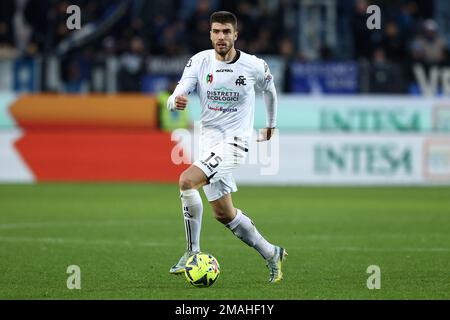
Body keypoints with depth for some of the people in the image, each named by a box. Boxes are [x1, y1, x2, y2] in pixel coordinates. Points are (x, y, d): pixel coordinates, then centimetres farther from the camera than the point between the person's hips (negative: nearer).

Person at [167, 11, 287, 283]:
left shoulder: (254, 66, -7)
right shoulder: (199, 61, -3)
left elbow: (270, 90, 16)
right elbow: (175, 99, -11)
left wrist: (271, 126, 26)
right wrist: (176, 102, -35)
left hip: (235, 141, -5)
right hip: (210, 141, 5)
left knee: (187, 181, -26)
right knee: (224, 213, 11)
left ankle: (193, 253, -15)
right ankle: (272, 254, 28)